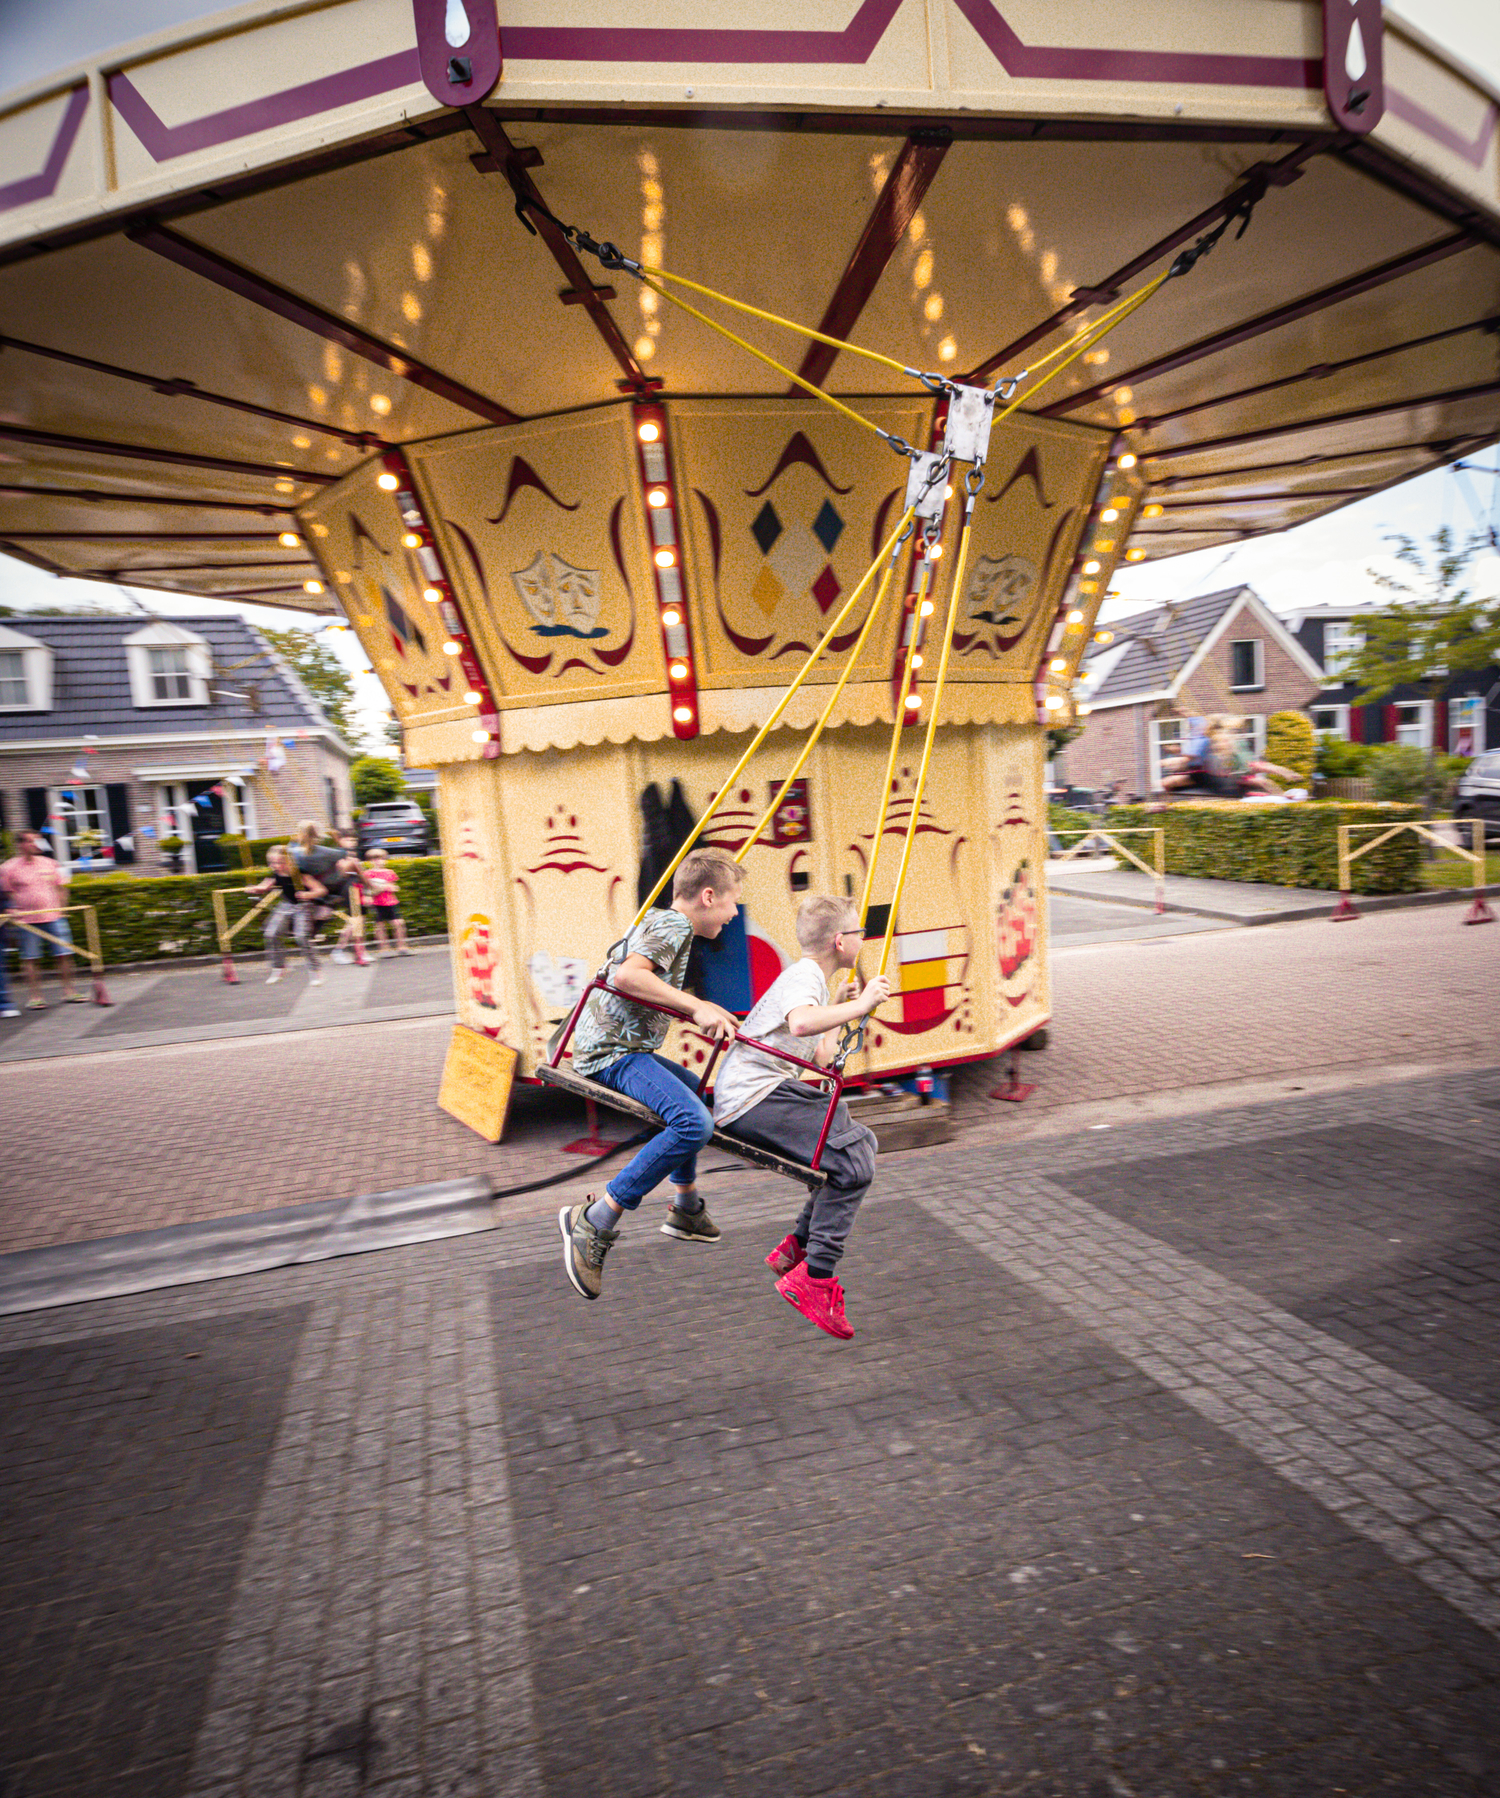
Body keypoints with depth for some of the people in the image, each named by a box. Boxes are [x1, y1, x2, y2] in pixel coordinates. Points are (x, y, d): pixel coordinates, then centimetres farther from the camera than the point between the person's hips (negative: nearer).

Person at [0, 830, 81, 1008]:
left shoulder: (49, 863, 9)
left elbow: (61, 888, 15)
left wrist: (61, 908, 5)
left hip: (53, 918, 2)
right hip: (27, 922, -2)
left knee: (64, 954, 0)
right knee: (30, 959, 2)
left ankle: (69, 991, 10)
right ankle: (34, 996, 10)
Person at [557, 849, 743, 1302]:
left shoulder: (659, 921, 19)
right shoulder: (673, 924, -12)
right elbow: (627, 976, -29)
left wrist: (708, 1014, 28)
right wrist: (695, 1006, -24)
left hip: (615, 1048, 11)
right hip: (613, 1052, -11)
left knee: (693, 1091, 32)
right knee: (694, 1123, -28)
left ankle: (685, 1208, 38)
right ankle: (595, 1219, -21)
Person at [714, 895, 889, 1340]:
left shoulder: (813, 979, 21)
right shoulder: (803, 976, -11)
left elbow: (819, 1059, 27)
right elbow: (801, 1022, -36)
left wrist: (846, 1015, 36)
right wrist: (859, 1006, -26)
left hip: (768, 1090, 11)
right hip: (750, 1099, -11)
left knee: (861, 1140, 13)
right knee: (852, 1163, -19)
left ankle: (795, 1247, 18)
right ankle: (814, 1279, -10)